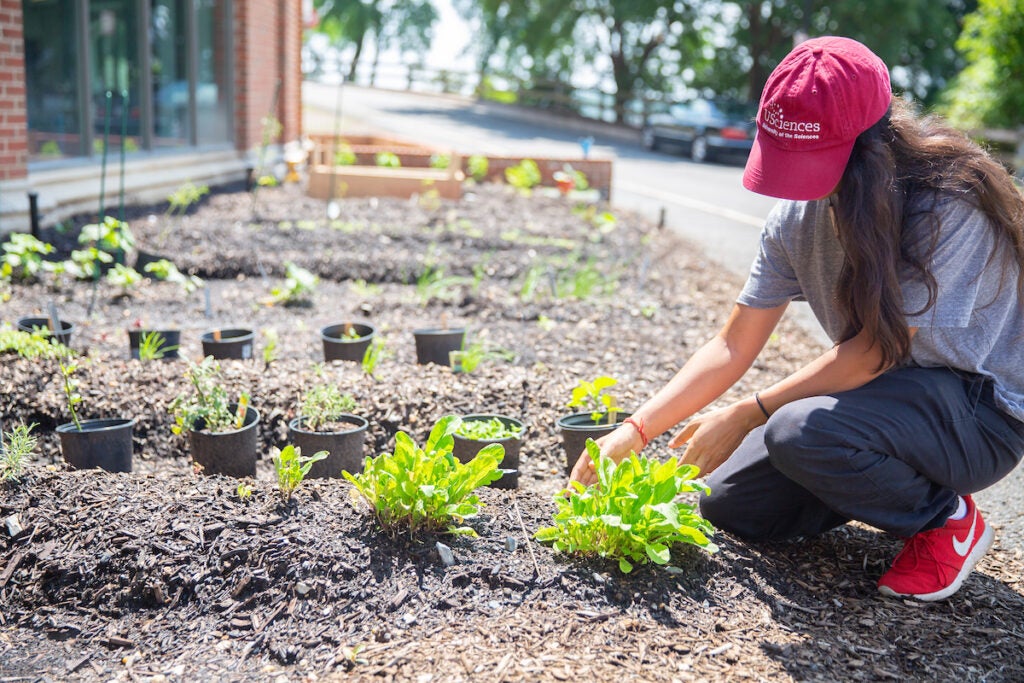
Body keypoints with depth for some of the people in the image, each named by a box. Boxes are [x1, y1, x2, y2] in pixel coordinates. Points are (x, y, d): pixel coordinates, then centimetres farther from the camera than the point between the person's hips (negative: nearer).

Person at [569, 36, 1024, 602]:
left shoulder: (951, 204, -26)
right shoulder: (799, 214, -6)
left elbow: (874, 352, -25)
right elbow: (734, 346, -6)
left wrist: (746, 415, -20)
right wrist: (632, 435, -14)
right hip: (880, 391, 7)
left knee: (801, 432, -33)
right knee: (728, 502, -1)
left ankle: (948, 517, -5)